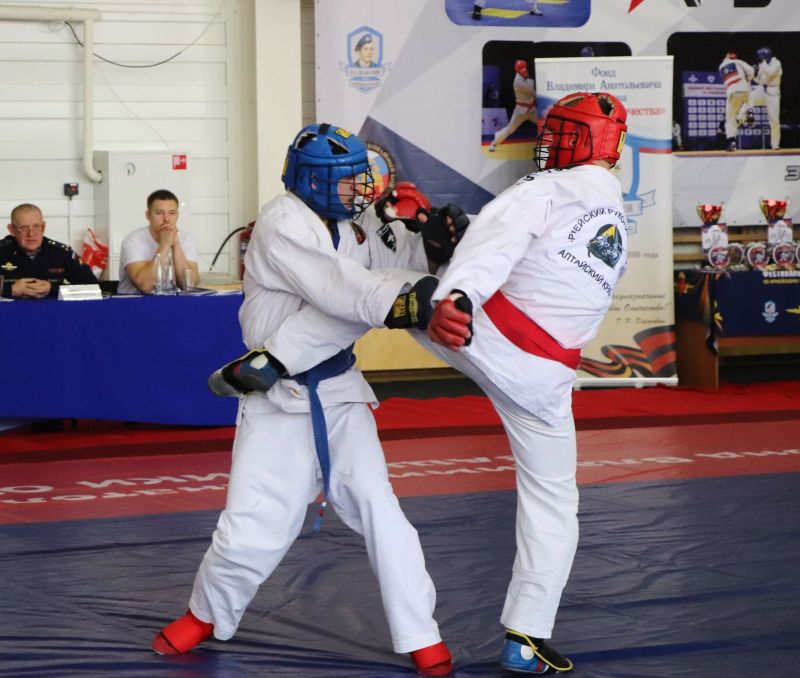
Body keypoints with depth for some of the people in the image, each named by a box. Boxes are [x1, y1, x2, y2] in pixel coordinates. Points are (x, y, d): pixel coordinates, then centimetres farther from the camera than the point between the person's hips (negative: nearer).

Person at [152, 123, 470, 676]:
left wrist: (434, 238, -20)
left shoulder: (351, 224, 7)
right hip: (278, 396, -6)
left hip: (338, 391, 6)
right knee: (253, 527, -4)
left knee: (378, 508, -5)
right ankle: (209, 614, 25)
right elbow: (340, 286, -29)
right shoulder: (283, 224, -17)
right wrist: (405, 303, -41)